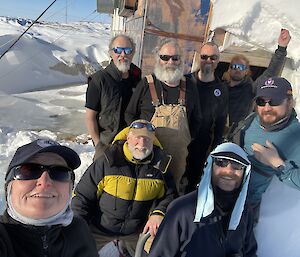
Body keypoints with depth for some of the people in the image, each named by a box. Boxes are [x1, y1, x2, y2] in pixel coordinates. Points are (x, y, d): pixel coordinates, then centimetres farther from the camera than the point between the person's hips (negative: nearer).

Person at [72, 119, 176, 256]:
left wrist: (158, 213, -11)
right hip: (100, 228, -1)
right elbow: (82, 196, -2)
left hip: (138, 230, 1)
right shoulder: (107, 161, -9)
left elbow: (169, 195, 10)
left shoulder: (160, 165, -2)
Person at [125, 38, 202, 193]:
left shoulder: (189, 87, 6)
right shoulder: (146, 84, -3)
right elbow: (130, 115, 5)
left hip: (178, 153, 3)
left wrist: (188, 141, 8)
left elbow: (196, 120, 17)